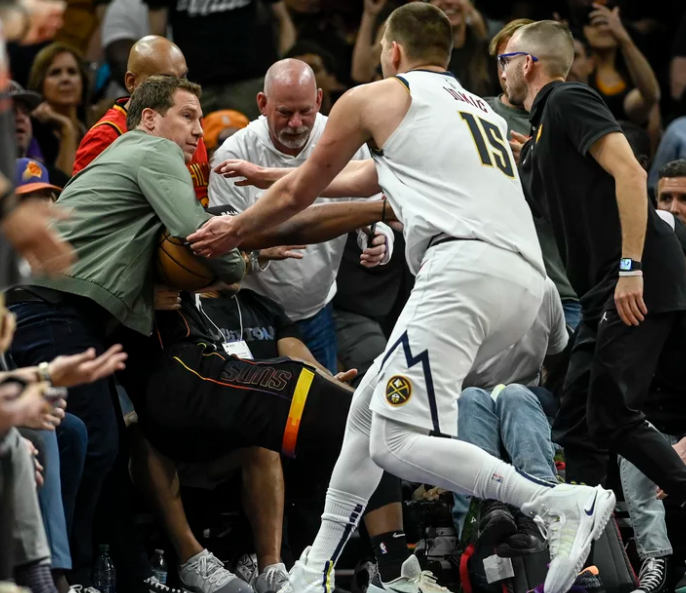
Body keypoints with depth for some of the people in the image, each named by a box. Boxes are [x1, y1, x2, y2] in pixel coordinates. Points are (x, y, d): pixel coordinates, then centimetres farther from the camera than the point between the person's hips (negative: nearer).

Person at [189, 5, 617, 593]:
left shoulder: (374, 98, 15)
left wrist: (234, 229, 45)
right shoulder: (482, 110, 35)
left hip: (465, 264, -8)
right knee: (369, 408, 20)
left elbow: (298, 194, 25)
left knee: (399, 445, -17)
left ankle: (566, 505, -29)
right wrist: (270, 177, 60)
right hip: (526, 279, 8)